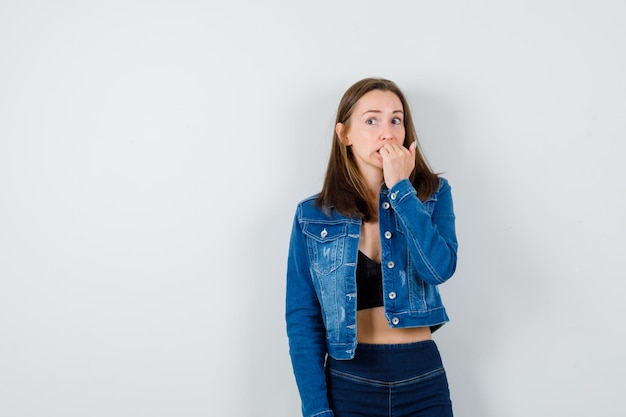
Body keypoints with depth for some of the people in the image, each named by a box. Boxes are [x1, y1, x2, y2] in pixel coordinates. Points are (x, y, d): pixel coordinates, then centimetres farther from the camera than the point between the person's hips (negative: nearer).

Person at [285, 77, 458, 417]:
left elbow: (440, 269, -18)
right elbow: (303, 319, -2)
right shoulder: (312, 217, -3)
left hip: (423, 381, 1)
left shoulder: (432, 195, 0)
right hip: (348, 383, -1)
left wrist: (400, 188, -16)